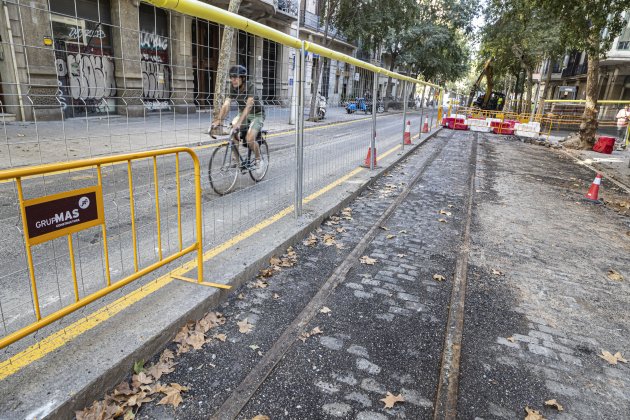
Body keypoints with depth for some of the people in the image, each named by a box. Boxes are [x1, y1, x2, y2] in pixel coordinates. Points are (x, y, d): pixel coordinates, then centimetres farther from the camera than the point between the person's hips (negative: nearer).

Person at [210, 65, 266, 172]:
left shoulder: (250, 87, -26)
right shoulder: (233, 88, -11)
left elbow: (248, 106, -40)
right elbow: (226, 105, -21)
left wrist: (239, 122, -52)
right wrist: (218, 120, -37)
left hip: (256, 114, -6)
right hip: (243, 113, 6)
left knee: (249, 139, -25)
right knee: (231, 133, -15)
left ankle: (259, 160, 2)